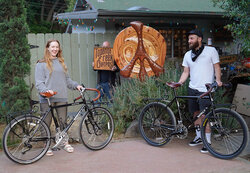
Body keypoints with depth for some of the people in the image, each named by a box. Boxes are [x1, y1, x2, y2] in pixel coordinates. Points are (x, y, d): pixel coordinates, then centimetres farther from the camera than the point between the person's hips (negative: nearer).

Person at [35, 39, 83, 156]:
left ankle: (65, 143, 22)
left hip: (61, 98, 4)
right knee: (46, 123, 3)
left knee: (63, 121, 8)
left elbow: (67, 79, 18)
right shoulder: (41, 64, 0)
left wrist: (76, 85, 4)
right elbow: (39, 83, -6)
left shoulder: (61, 63, 16)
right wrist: (46, 90, -23)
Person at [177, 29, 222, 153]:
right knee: (196, 114, 13)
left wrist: (218, 80, -15)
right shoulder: (188, 55, 12)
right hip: (192, 88, 5)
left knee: (204, 116, -7)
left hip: (205, 90, -5)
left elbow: (216, 67, 0)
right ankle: (199, 137, 28)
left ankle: (208, 142, 4)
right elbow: (186, 72, 12)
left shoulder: (211, 50, -1)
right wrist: (179, 83, -2)